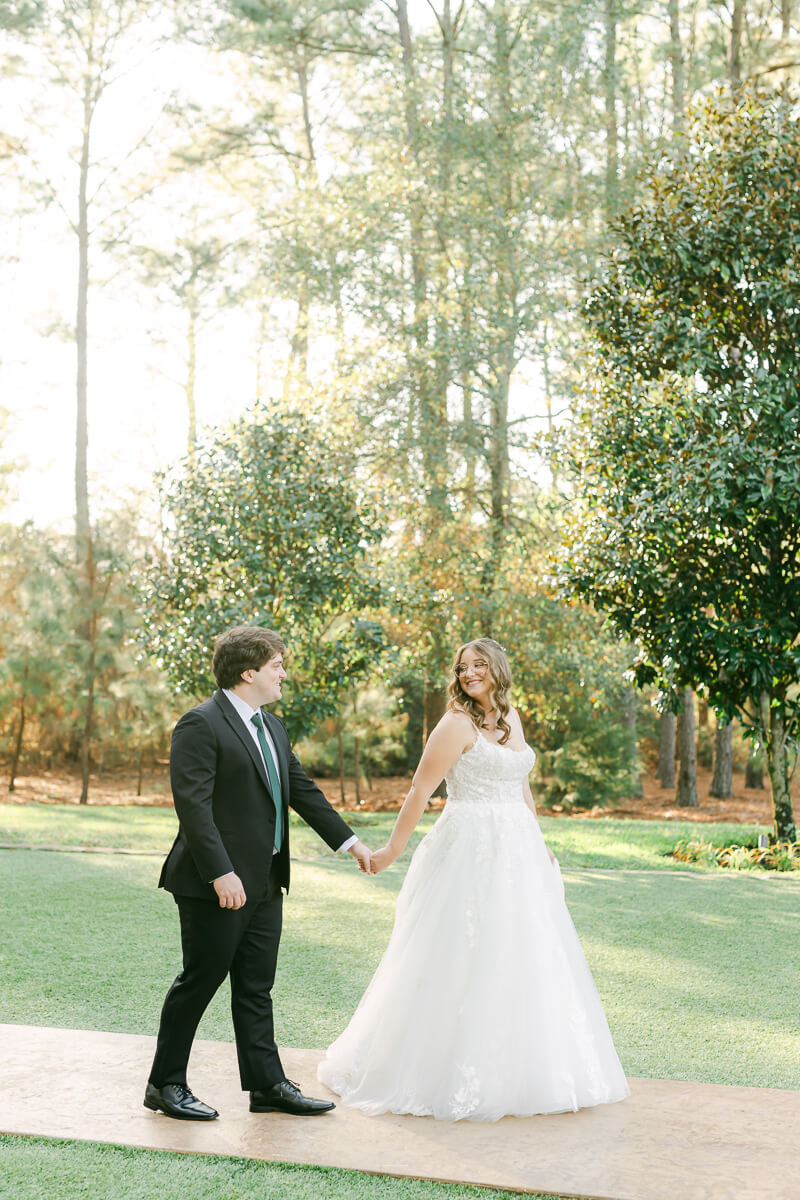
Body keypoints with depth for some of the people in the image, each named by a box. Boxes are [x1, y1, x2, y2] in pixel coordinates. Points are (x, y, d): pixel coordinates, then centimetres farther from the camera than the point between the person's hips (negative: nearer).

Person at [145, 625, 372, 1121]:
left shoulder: (273, 728, 15)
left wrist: (351, 842, 13)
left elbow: (303, 791, 18)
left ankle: (267, 1085, 17)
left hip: (265, 882, 9)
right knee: (200, 981, 1)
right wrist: (221, 873, -25)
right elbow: (193, 805, -20)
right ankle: (166, 1084, 13)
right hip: (218, 884, -8)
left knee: (256, 987, 12)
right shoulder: (201, 725, -14)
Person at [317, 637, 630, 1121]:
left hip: (517, 851, 8)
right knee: (464, 958, -4)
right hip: (471, 850, -7)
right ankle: (455, 1074, 5)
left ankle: (523, 1071, 22)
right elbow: (421, 790, -10)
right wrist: (393, 850, -10)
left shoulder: (511, 717, 13)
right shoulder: (458, 723, -10)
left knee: (521, 954, 10)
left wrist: (539, 843, 21)